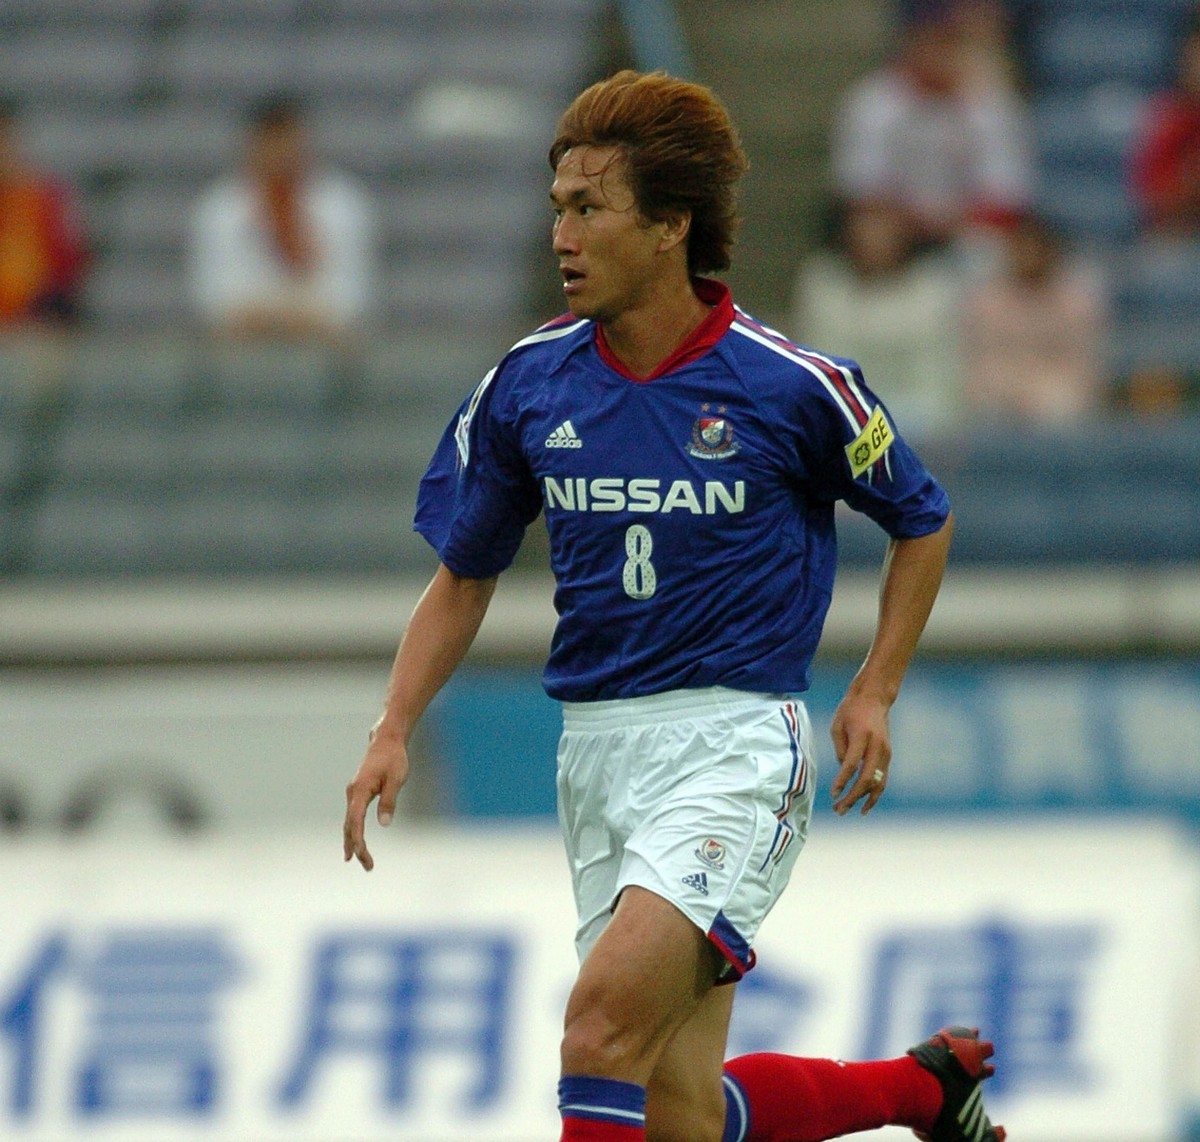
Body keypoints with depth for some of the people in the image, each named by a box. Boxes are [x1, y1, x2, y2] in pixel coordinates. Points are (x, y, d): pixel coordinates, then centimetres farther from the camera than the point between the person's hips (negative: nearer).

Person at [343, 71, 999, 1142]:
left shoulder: (793, 386, -8)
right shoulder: (530, 384, 3)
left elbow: (921, 521, 9)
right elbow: (465, 574, 15)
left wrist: (874, 695, 0)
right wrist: (394, 733, 3)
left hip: (735, 742, -5)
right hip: (598, 746, 5)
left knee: (603, 1020, -25)